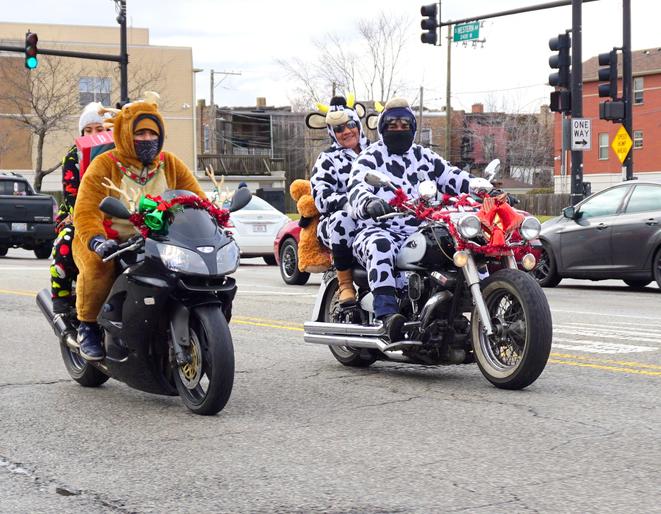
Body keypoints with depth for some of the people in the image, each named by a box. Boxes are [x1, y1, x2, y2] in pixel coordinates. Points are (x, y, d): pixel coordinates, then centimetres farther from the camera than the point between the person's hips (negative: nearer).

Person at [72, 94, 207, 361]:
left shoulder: (170, 164, 5)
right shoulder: (104, 165, -10)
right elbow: (86, 211, -19)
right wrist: (97, 240, -38)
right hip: (109, 241, -4)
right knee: (98, 265, -36)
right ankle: (88, 326, -11)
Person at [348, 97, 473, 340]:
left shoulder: (423, 156, 23)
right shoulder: (369, 158, 7)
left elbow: (453, 177, 17)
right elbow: (357, 188, -12)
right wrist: (369, 203, -37)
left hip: (422, 232, 5)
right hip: (380, 230, -5)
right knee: (380, 247, -40)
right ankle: (387, 313, -51)